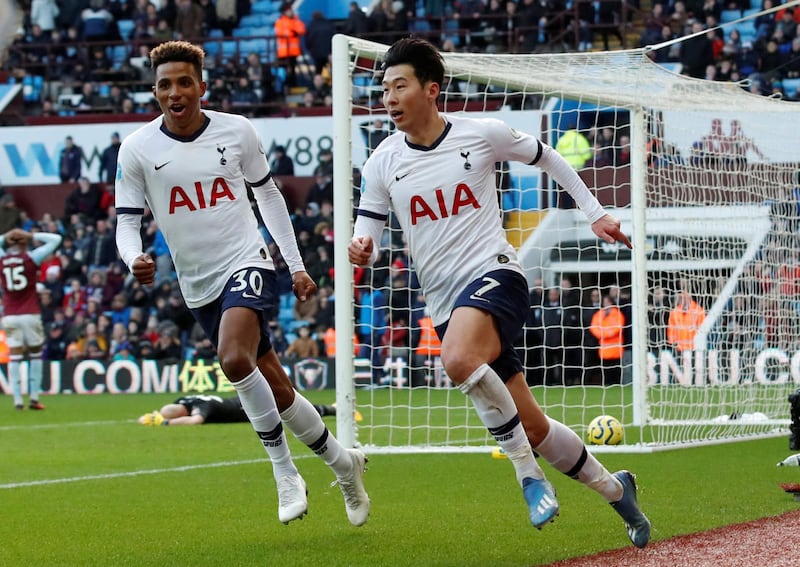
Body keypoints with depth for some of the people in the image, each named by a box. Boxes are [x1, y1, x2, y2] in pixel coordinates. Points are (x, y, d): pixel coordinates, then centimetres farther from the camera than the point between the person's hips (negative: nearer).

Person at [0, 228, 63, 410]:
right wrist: (31, 235, 4)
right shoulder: (31, 258, -3)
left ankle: (17, 400, -5)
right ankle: (34, 398, 4)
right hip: (30, 315, -2)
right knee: (36, 355, 10)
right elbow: (55, 239, 4)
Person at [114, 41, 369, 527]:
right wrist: (135, 260, -22)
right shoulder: (138, 149, -3)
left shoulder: (237, 131, -2)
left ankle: (285, 473, -15)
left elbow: (268, 193, 10)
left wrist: (297, 265, 10)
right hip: (199, 284, 3)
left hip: (248, 263, -3)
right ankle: (343, 463, 28)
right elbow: (127, 219, 1)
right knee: (276, 391, 8)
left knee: (235, 360, -30)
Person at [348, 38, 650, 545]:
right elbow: (367, 238, 6)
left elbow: (545, 157, 15)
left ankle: (528, 473, -21)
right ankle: (614, 488, 29)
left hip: (494, 275, -4)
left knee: (458, 359, -37)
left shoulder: (482, 135, -3)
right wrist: (362, 251, -18)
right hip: (447, 304, 4)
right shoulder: (383, 163, 3)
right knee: (533, 429, 6)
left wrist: (596, 213, 15)